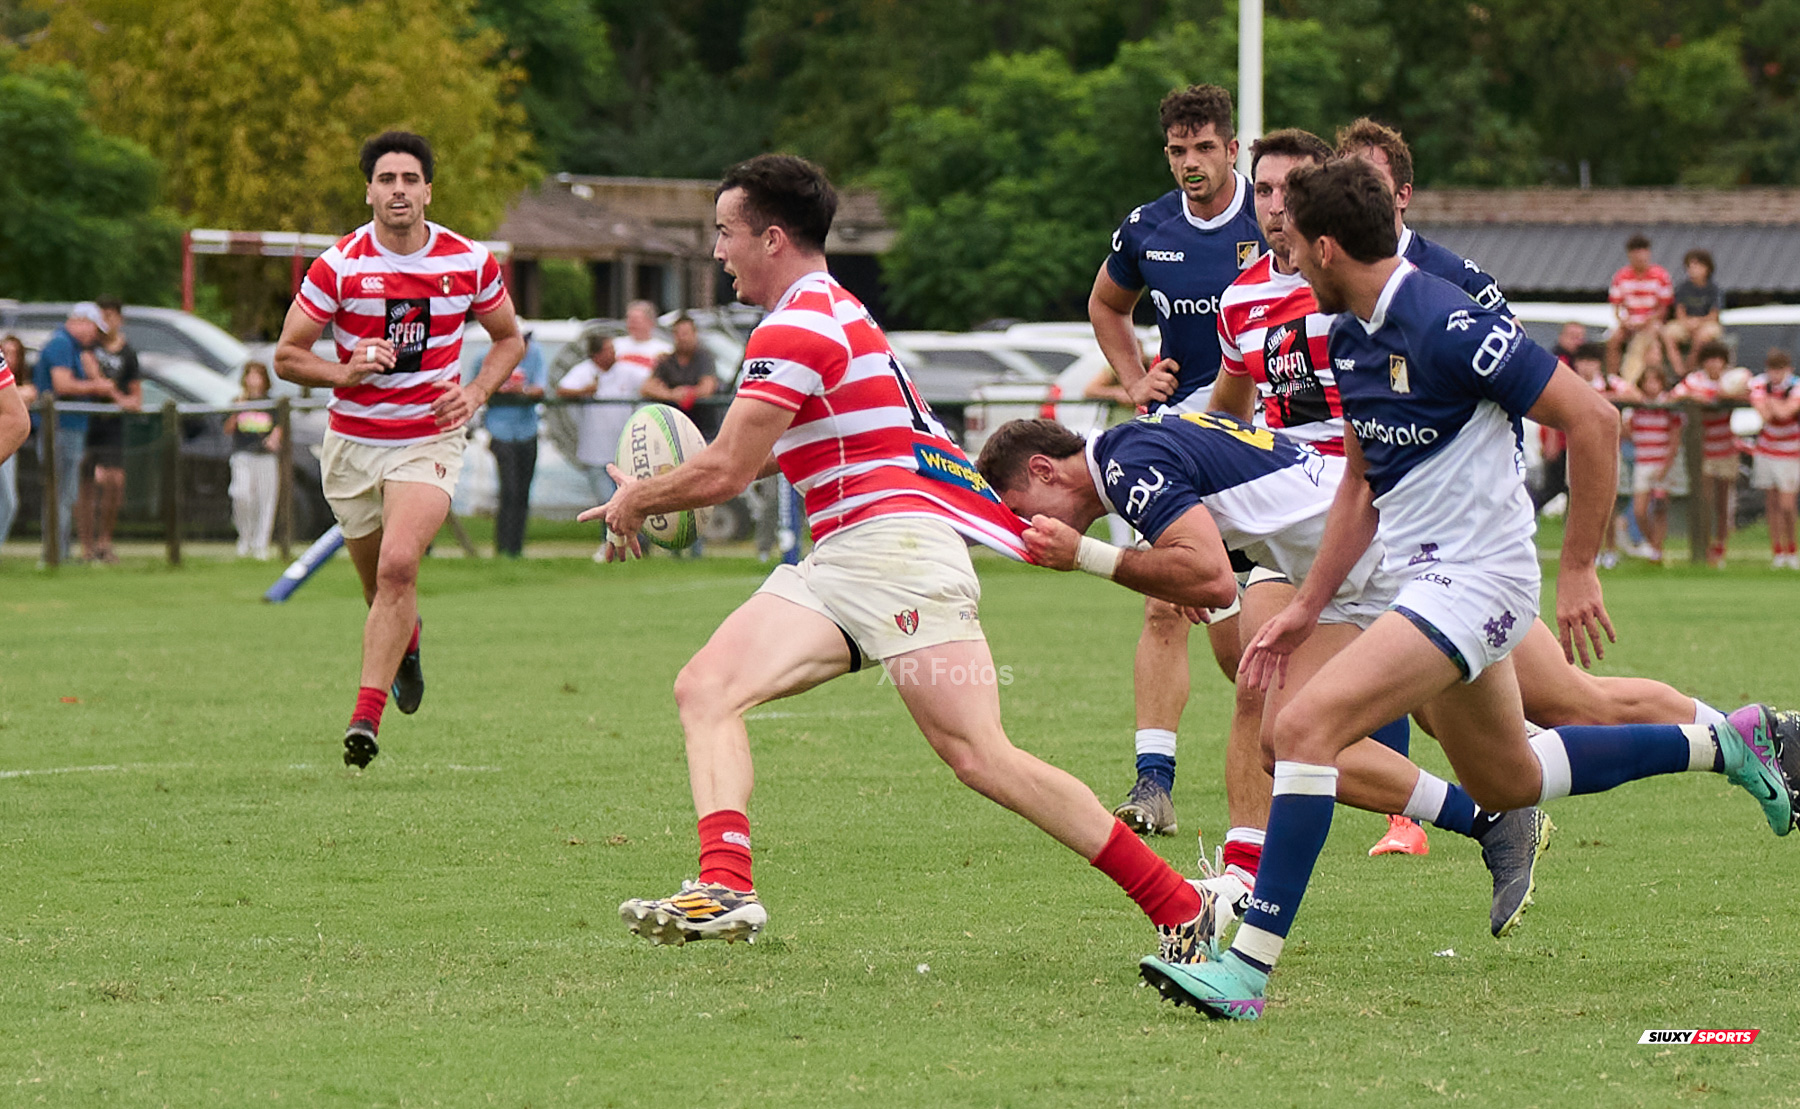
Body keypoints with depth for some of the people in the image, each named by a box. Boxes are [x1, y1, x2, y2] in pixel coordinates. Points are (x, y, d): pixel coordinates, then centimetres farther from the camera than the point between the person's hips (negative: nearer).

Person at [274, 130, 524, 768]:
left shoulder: (469, 262, -4)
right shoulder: (338, 266, -8)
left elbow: (509, 338, 13)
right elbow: (287, 356, -3)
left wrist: (477, 392, -5)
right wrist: (345, 372, -21)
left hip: (430, 439, -1)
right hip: (353, 443, 1)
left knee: (398, 565, -23)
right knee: (380, 585, 12)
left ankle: (366, 716, -23)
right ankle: (407, 649, 49)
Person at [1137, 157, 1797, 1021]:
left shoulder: (1448, 326, -22)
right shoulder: (1349, 337, 6)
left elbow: (1592, 420, -20)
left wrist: (1578, 569, -18)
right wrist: (1308, 607, 15)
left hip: (1474, 579, -10)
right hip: (1425, 580, 10)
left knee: (1304, 727, -22)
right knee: (1508, 783, 23)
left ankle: (1248, 967, -23)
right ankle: (1729, 743, 36)